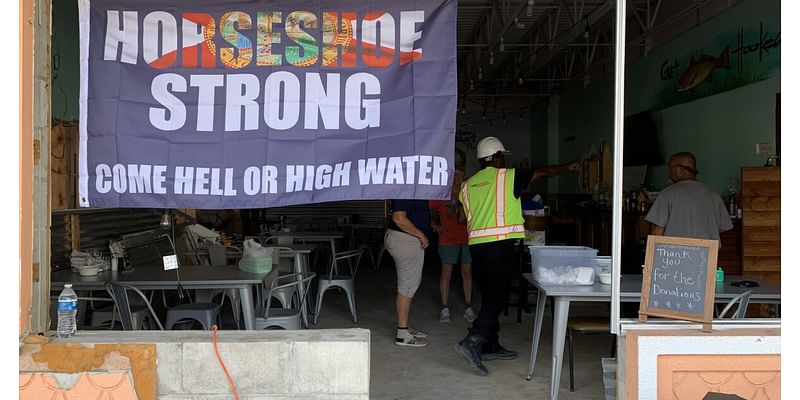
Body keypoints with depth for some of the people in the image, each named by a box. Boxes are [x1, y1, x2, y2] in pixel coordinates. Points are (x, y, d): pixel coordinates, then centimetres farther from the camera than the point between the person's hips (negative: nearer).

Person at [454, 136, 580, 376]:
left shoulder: (468, 184, 13)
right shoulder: (507, 176, -1)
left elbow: (462, 218, 14)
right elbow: (543, 173, 8)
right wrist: (568, 167, 23)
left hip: (476, 246, 7)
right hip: (501, 245, -6)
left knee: (489, 297, 14)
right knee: (497, 298, -6)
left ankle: (491, 346, 20)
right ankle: (472, 342, -18)